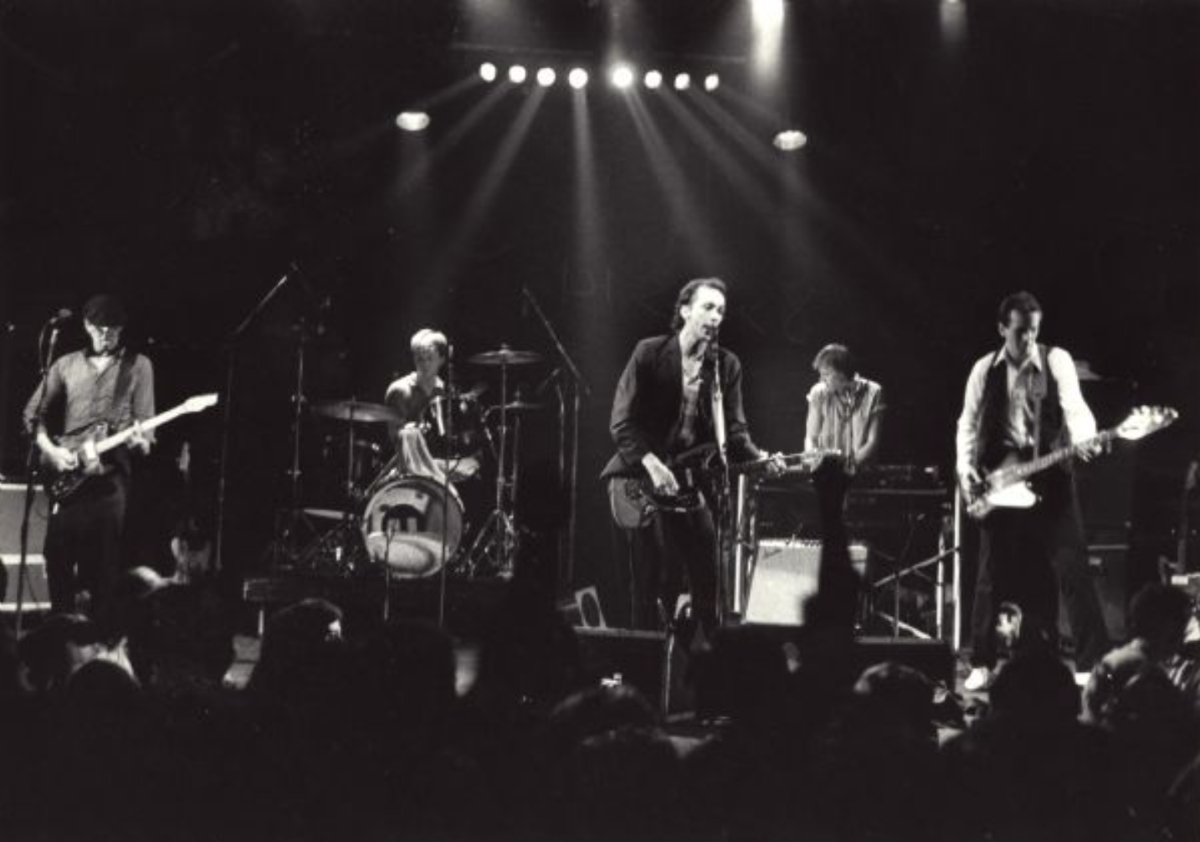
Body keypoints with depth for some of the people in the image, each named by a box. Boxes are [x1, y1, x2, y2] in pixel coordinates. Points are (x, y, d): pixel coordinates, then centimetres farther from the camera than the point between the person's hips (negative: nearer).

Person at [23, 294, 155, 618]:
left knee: (105, 564, -6)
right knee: (57, 555, -2)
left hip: (112, 474, -2)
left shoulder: (137, 366, 8)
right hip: (66, 475, 2)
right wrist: (50, 450, -1)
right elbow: (33, 413, 15)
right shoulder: (66, 365, 14)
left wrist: (141, 440, -18)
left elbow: (145, 422, 5)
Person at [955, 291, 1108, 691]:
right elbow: (969, 423, 8)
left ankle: (1093, 662, -3)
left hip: (1050, 477, -2)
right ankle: (982, 663, 13)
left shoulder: (1057, 360, 1)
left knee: (1071, 568, -7)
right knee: (993, 575, 4)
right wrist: (966, 466, -7)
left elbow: (1075, 406, -11)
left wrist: (1083, 439, -31)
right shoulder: (985, 369, 6)